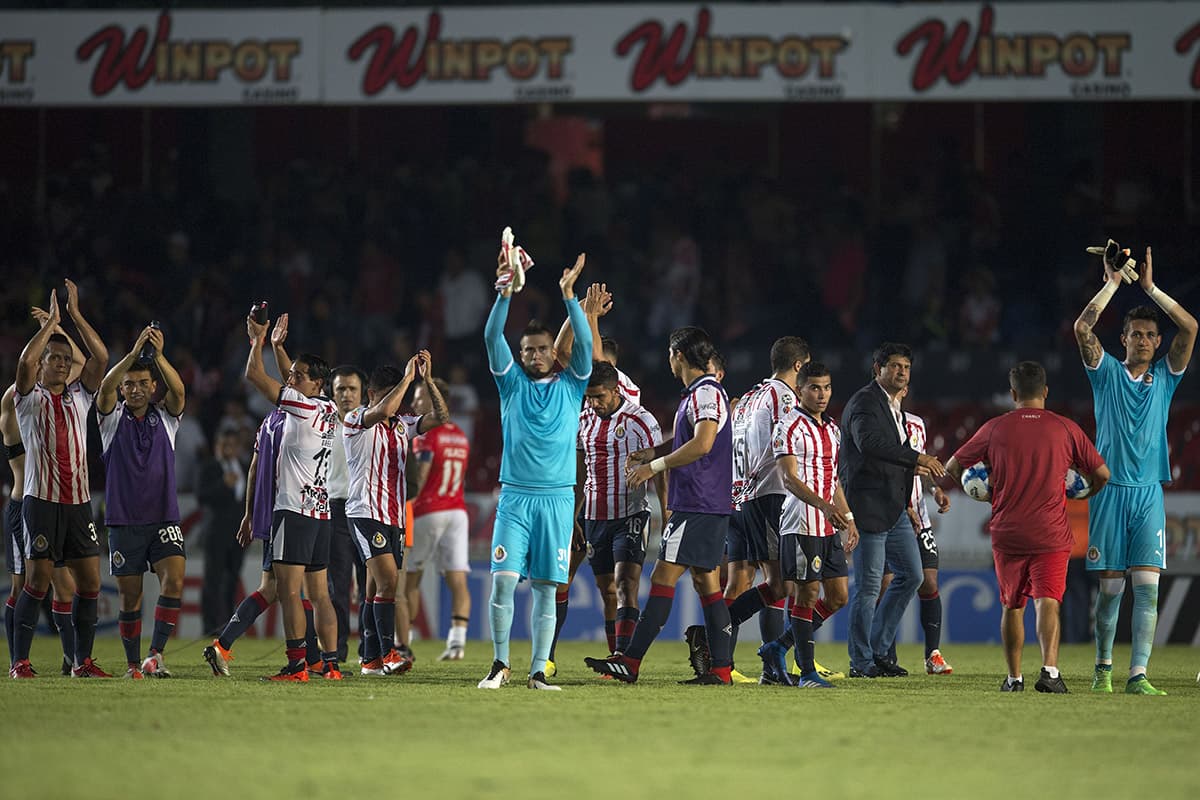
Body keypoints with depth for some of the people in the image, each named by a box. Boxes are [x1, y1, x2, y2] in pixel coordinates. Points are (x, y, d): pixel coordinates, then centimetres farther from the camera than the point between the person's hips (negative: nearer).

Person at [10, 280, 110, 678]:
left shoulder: (79, 396, 15)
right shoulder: (30, 399, 2)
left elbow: (100, 358, 4)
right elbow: (25, 363, -17)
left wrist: (75, 315, 0)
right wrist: (51, 321, -11)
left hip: (78, 503, 5)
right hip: (42, 500, -5)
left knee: (90, 581, 1)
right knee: (37, 581, -6)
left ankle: (83, 661, 8)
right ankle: (20, 661, -1)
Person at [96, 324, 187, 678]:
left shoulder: (165, 416, 5)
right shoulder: (113, 417, 3)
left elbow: (178, 391, -15)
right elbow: (105, 388, -17)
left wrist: (159, 355, -31)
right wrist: (134, 353, -30)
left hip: (164, 519, 0)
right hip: (123, 522, 0)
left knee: (174, 581, -20)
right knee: (129, 598, 2)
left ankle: (155, 655, -20)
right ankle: (133, 665, 15)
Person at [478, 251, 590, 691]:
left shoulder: (570, 386, 9)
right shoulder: (512, 384, 8)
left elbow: (584, 344, -5)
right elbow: (492, 338, -4)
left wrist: (569, 295, -16)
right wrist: (505, 293, -19)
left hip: (557, 499, 0)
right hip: (515, 496, 0)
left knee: (546, 589, 0)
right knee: (503, 580, -11)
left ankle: (537, 672, 3)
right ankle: (500, 664, 1)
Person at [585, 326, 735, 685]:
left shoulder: (706, 393, -13)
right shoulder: (698, 393, 19)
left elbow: (702, 444, -25)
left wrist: (655, 466, -19)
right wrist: (652, 452, 18)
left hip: (698, 506, -10)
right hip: (708, 506, 10)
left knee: (663, 578, -11)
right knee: (706, 583, 9)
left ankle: (630, 661, -13)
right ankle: (720, 667, 7)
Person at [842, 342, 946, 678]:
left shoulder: (893, 405, 18)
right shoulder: (864, 403, -13)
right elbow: (869, 443, -31)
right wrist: (918, 458, -33)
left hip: (894, 508, 10)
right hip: (868, 505, -10)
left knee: (911, 575, 11)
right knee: (868, 584, -5)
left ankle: (878, 651, 18)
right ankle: (861, 661, 2)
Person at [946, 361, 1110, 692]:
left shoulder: (995, 428, 2)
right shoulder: (1066, 428, 2)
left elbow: (952, 466, 8)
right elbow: (1102, 474, 6)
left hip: (1007, 534, 1)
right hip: (1051, 534, -1)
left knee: (1012, 606, 15)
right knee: (1047, 602, -9)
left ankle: (1014, 677, 18)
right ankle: (1050, 669, -29)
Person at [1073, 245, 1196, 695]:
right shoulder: (1107, 373, 7)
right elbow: (1082, 328, -7)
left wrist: (1150, 287, 0)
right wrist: (1113, 283, -4)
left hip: (1149, 493, 1)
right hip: (1110, 489, -1)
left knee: (1147, 585, -8)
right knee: (1110, 587, 2)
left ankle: (1138, 675, -12)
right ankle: (1103, 669, 16)